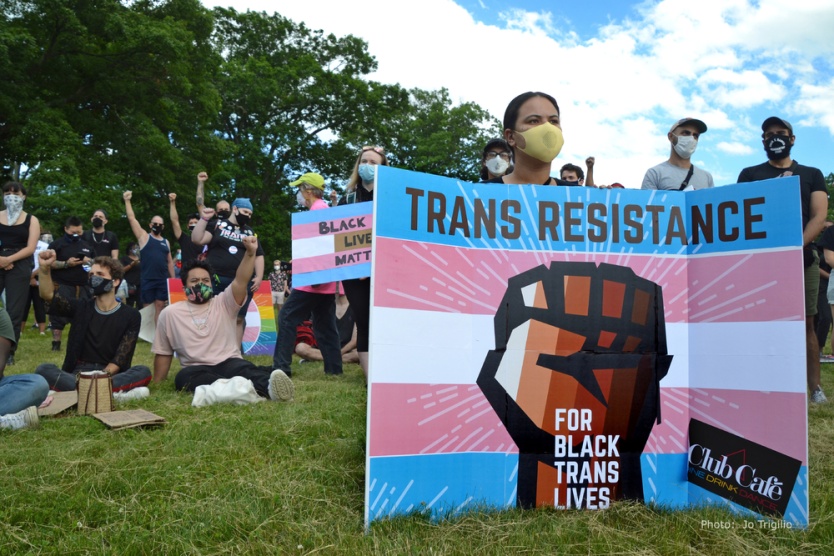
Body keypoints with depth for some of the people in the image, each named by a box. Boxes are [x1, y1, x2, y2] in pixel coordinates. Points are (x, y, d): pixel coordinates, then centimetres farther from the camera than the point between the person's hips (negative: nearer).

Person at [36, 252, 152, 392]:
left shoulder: (131, 315, 3)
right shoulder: (81, 308, 13)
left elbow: (121, 358, -4)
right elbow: (48, 295, -4)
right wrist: (44, 268, -23)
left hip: (111, 375, -2)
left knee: (143, 372, -32)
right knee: (43, 369, -26)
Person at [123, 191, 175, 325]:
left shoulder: (166, 242, 14)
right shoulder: (144, 237, 3)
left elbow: (170, 262, 17)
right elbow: (132, 218, -3)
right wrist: (127, 201, -8)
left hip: (163, 281, 3)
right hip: (147, 280, -3)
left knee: (159, 307, 5)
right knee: (147, 309, 3)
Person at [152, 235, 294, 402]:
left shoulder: (223, 303, 11)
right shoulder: (170, 313, 13)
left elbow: (240, 281, -7)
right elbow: (163, 353, 18)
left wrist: (250, 253, -23)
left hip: (229, 363, 1)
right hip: (196, 371, -1)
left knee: (245, 369, -33)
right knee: (184, 376, -36)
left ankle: (269, 385, -69)